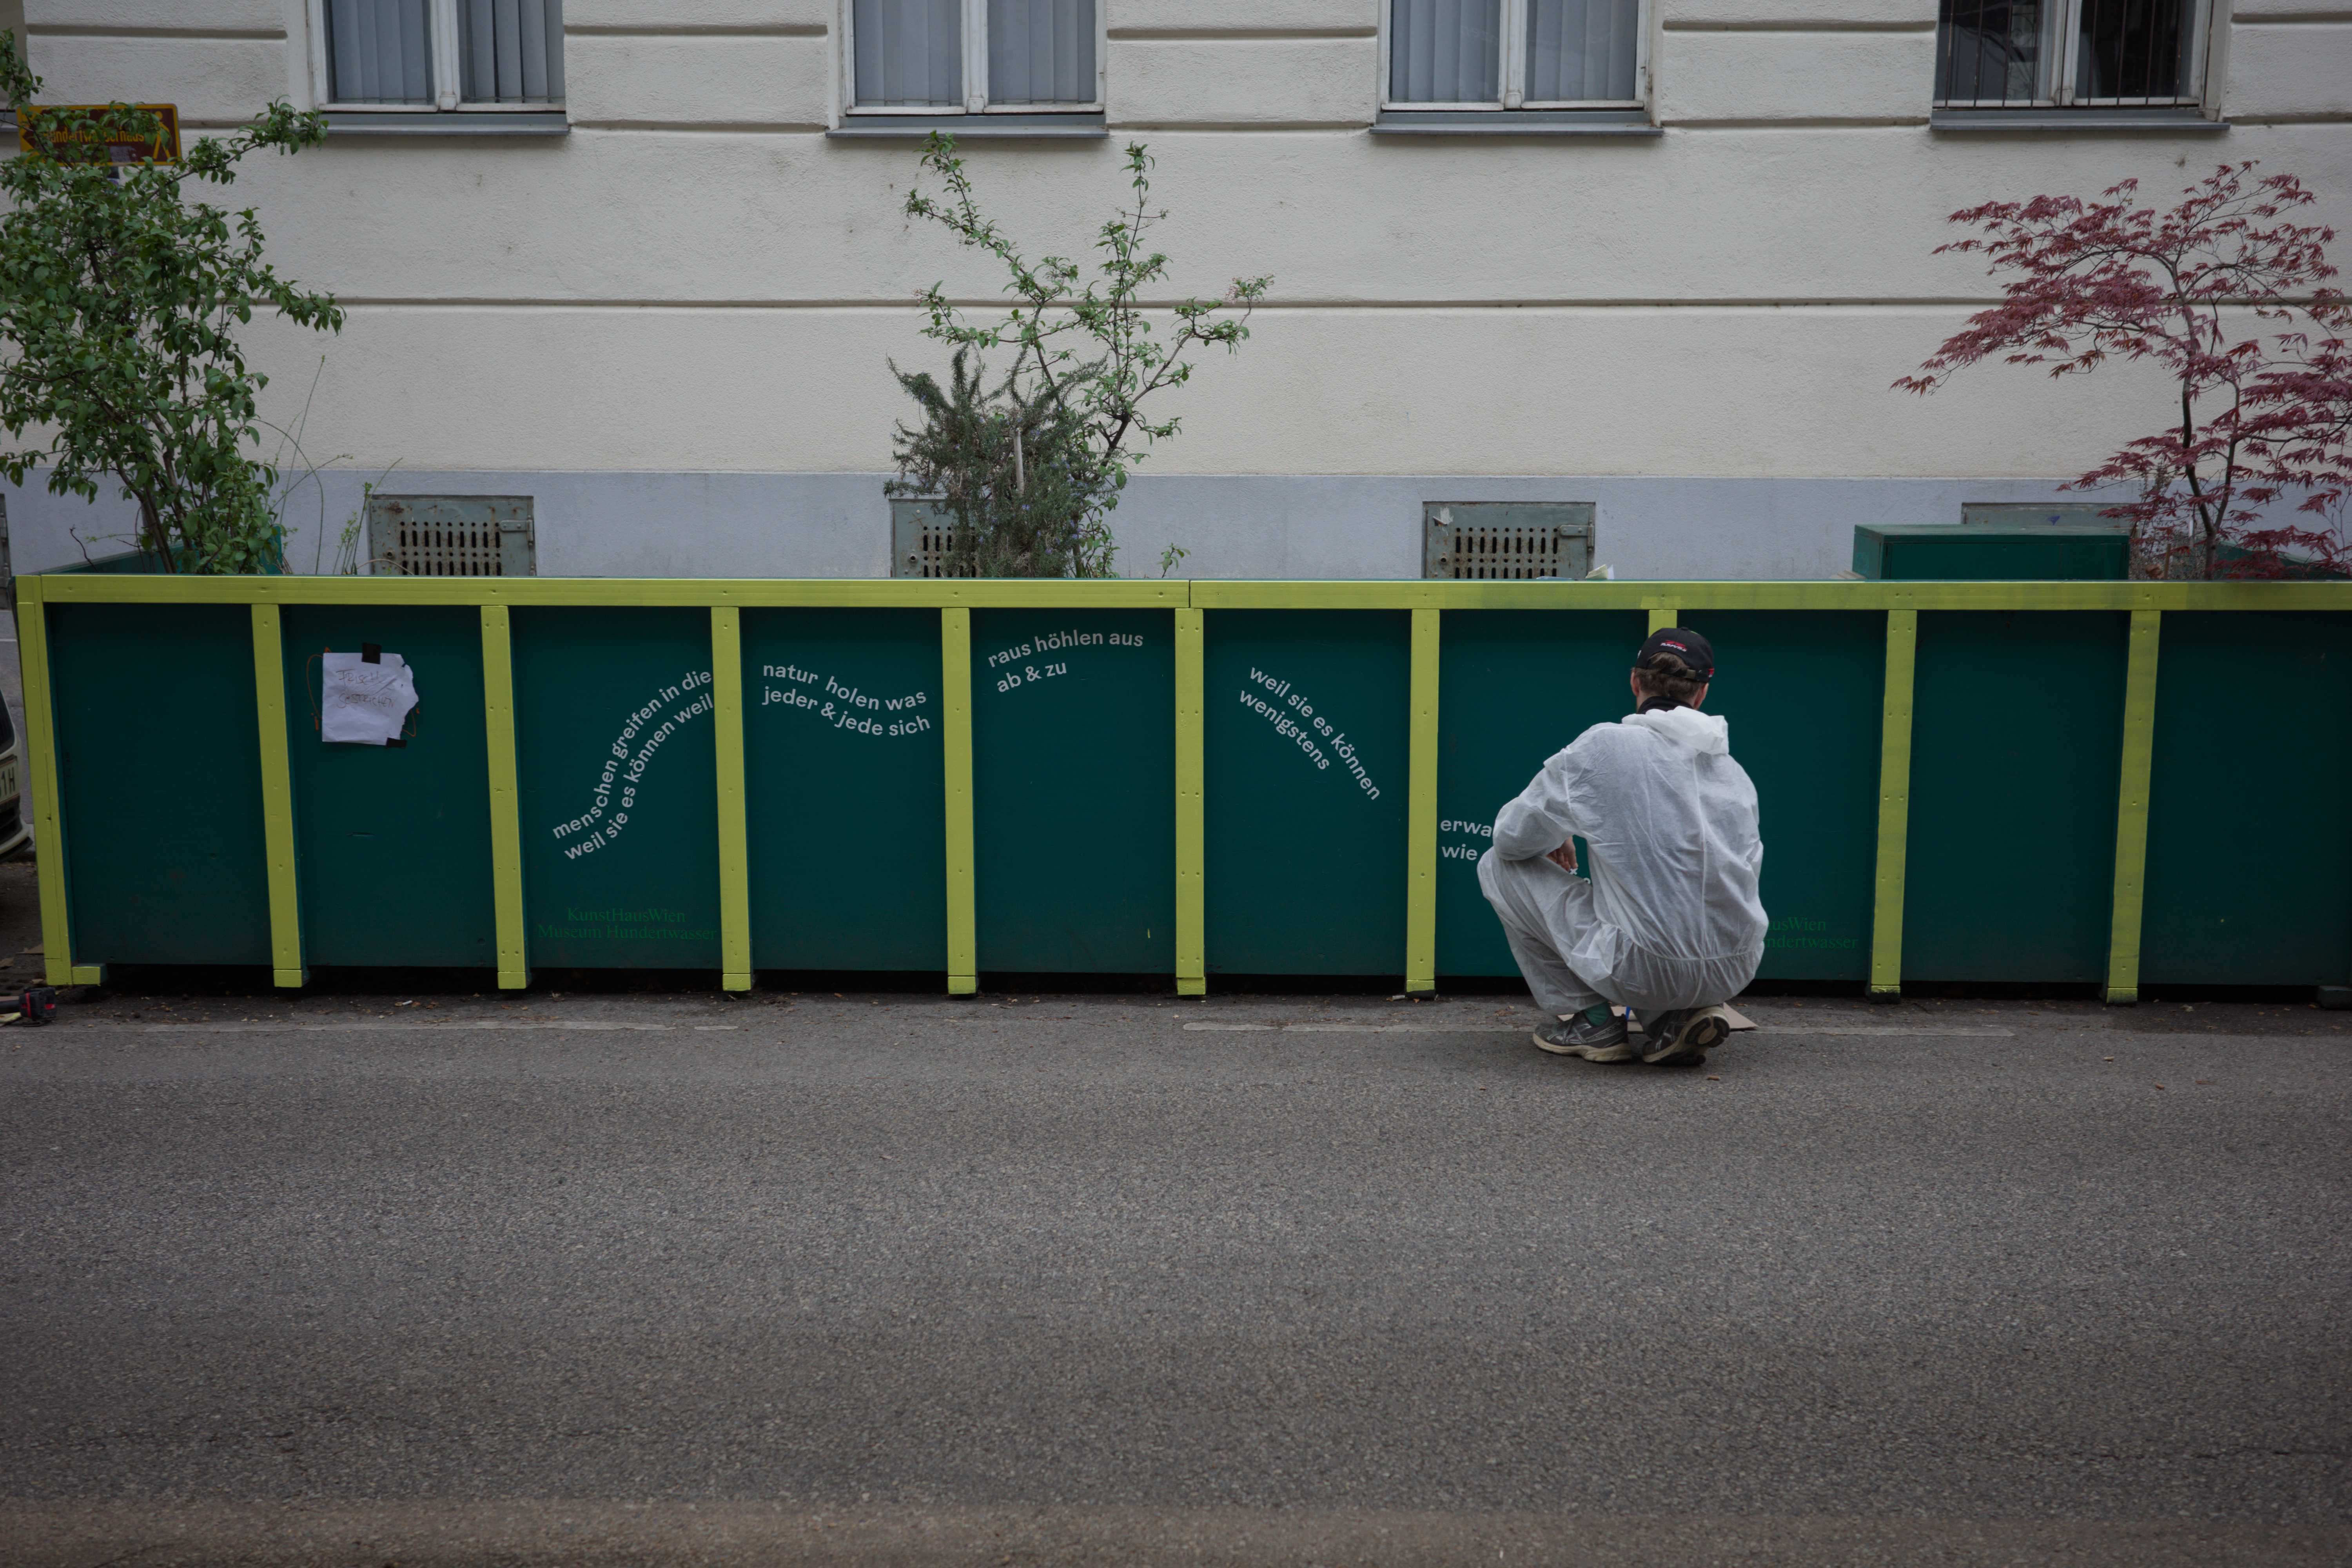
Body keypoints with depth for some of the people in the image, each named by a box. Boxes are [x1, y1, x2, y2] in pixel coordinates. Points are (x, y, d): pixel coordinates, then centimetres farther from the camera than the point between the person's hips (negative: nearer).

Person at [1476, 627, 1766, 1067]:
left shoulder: (1603, 745, -5)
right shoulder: (1735, 770, 10)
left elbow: (1512, 837, 0)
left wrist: (1556, 837, 25)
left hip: (1646, 971, -5)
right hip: (1734, 974, 6)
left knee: (1499, 865, 12)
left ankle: (1590, 1018, 13)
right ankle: (1677, 1017, 12)